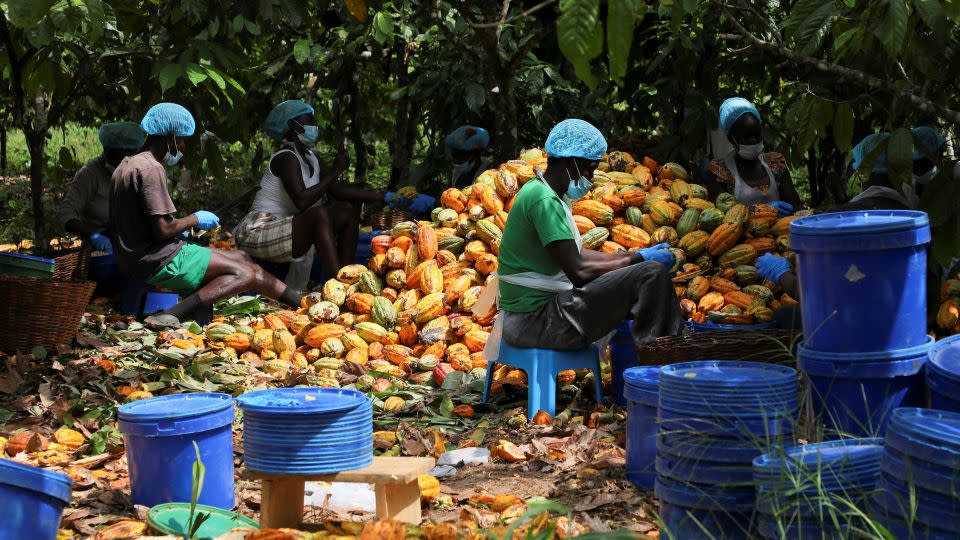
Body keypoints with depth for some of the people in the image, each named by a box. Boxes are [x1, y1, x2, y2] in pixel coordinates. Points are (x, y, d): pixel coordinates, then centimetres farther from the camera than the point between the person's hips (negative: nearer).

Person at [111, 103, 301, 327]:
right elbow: (163, 229, -23)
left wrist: (177, 229, 15)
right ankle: (171, 315, -27)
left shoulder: (129, 164, 15)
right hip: (159, 263, -11)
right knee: (244, 274, -13)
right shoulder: (152, 169, -18)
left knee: (242, 258, 14)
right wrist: (195, 219, -6)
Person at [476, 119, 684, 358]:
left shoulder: (551, 195, 15)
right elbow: (578, 271, -22)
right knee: (652, 274, -19)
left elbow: (576, 255, 21)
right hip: (537, 319, -11)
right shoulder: (543, 200, -18)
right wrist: (637, 258, -11)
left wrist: (635, 255, 12)